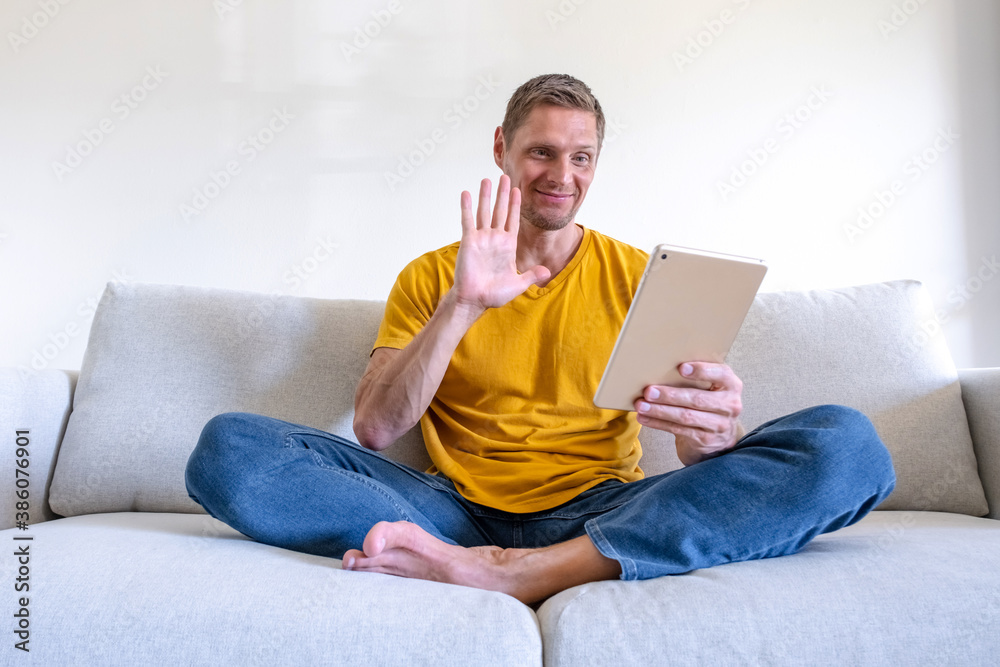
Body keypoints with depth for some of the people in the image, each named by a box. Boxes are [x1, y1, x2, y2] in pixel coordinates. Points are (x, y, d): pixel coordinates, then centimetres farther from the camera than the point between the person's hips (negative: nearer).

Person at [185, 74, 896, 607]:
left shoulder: (639, 277, 12)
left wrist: (715, 431, -21)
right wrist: (462, 305, -14)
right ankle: (470, 565, -30)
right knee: (229, 446, -18)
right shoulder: (429, 278, 12)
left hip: (604, 513, 1)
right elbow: (375, 430, -2)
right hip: (463, 510, 0)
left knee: (847, 442, -24)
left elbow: (701, 454, 5)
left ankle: (515, 572, -30)